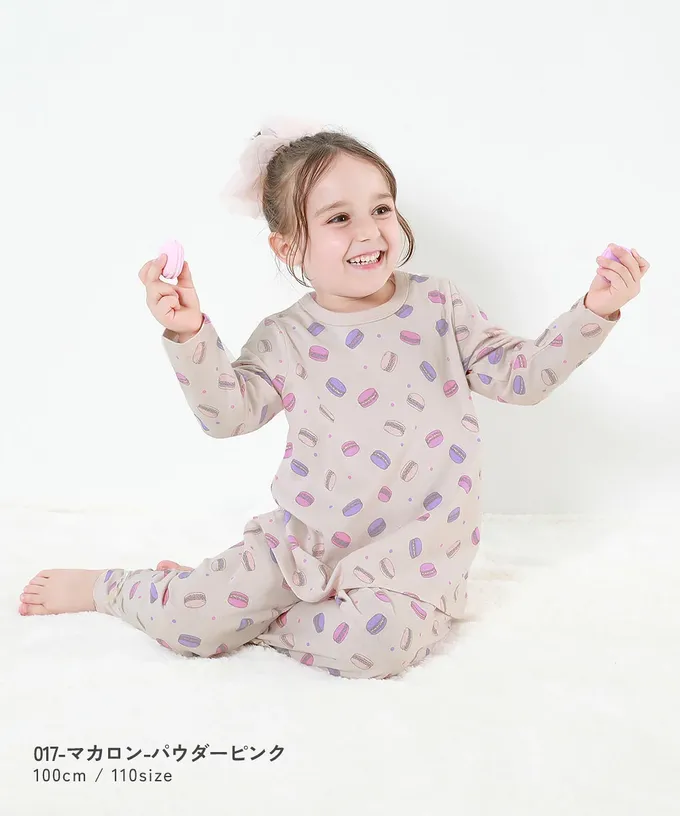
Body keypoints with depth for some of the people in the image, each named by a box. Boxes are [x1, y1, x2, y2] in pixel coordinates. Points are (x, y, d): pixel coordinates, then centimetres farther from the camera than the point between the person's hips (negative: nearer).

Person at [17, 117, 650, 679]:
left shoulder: (437, 306, 0)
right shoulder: (286, 337, 1)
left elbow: (522, 374, 0)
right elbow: (228, 413, -9)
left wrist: (593, 311, -12)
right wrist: (189, 334, -22)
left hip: (415, 544, 0)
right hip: (303, 540, 1)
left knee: (380, 638, -33)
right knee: (185, 618, -11)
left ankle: (257, 621, -4)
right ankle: (104, 587, 23)